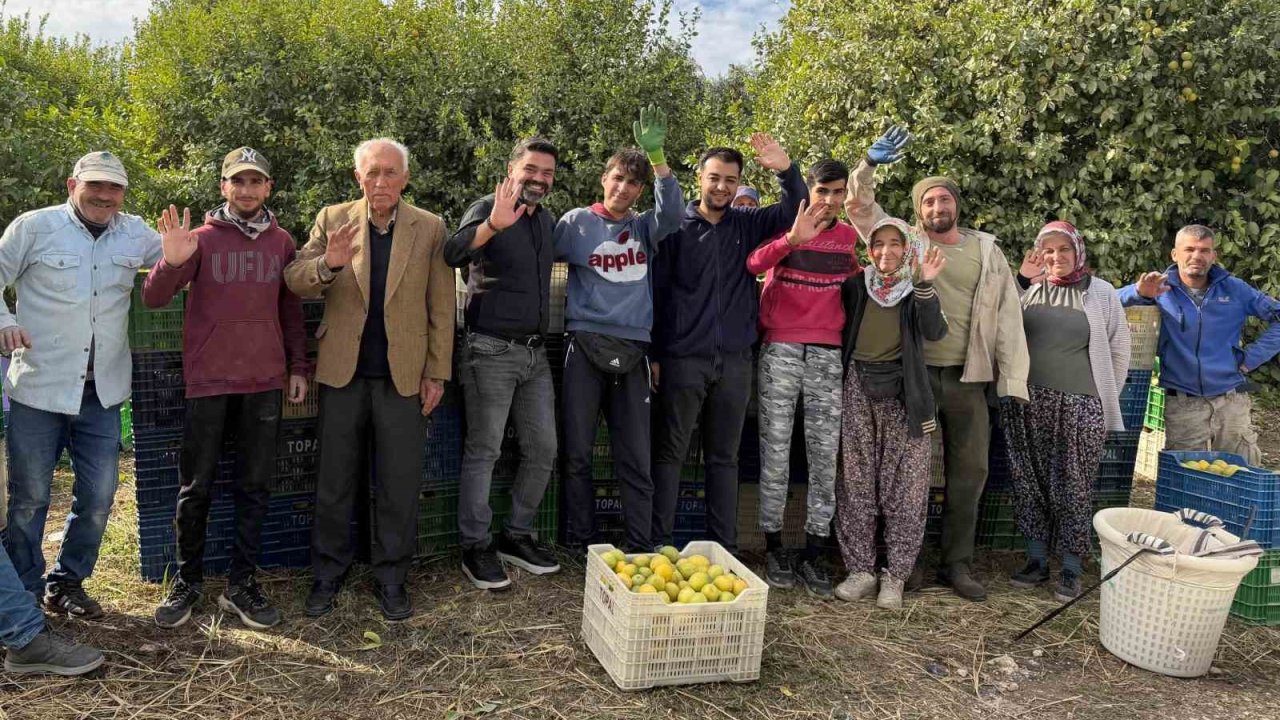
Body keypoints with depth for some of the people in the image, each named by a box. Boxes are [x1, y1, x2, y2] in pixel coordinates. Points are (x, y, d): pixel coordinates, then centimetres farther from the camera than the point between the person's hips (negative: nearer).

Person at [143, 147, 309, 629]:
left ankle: (241, 585, 16)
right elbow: (153, 299, -5)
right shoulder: (202, 238, 1)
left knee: (255, 487, 6)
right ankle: (187, 582, 19)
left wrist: (298, 366, 9)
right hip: (209, 382, -2)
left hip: (265, 384, 2)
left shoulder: (282, 242, 9)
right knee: (196, 487, 5)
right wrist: (171, 262, -25)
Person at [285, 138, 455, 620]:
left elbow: (441, 308, 1)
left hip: (403, 375, -1)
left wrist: (437, 373, -2)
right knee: (335, 481, 11)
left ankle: (391, 577, 22)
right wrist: (328, 263, -23)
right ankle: (328, 572, 26)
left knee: (399, 484, 7)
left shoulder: (430, 228, 0)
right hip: (343, 371, 1)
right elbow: (294, 279, -1)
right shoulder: (333, 220, 3)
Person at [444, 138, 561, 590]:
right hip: (491, 351, -7)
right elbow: (453, 253, -27)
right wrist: (494, 223, -45)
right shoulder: (488, 209, -8)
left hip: (535, 352, 7)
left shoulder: (548, 221, 13)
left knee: (542, 450, 10)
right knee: (483, 451, 0)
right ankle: (475, 548, 13)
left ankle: (517, 537, 25)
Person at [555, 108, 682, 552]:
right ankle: (578, 543, 14)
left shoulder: (645, 227, 13)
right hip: (586, 346, -2)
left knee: (637, 459, 3)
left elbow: (673, 212, -6)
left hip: (632, 351, 2)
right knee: (577, 453, 2)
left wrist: (657, 157, -12)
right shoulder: (577, 222, 7)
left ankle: (640, 548, 9)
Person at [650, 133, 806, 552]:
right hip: (683, 358, -3)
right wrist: (654, 354, -4)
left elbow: (797, 211, 4)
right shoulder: (677, 226, -2)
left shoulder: (748, 224, 8)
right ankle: (660, 542, 10)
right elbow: (656, 292, -2)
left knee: (724, 457, 10)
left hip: (735, 360, 3)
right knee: (670, 453, 3)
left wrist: (786, 170, -14)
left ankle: (723, 546, 17)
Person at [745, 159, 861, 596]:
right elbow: (751, 265, -19)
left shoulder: (848, 236, 13)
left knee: (824, 457, 2)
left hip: (829, 356, 3)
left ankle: (813, 553, 10)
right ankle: (773, 547, 12)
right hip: (780, 351, -3)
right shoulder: (785, 226, 3)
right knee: (775, 453, 1)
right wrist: (792, 239, -31)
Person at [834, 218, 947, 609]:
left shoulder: (915, 290, 2)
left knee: (906, 487, -1)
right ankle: (860, 569, 14)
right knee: (856, 483, 4)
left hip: (903, 393, -1)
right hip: (858, 389, 1)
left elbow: (935, 332, -15)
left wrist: (926, 285, -26)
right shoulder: (854, 285, 5)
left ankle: (895, 575, 10)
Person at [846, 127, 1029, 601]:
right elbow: (859, 207, 2)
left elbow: (1008, 316, 5)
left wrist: (1013, 381, -2)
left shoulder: (987, 251, 9)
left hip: (968, 379, 2)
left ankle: (958, 563, 21)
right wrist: (870, 164, -15)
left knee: (969, 471, 7)